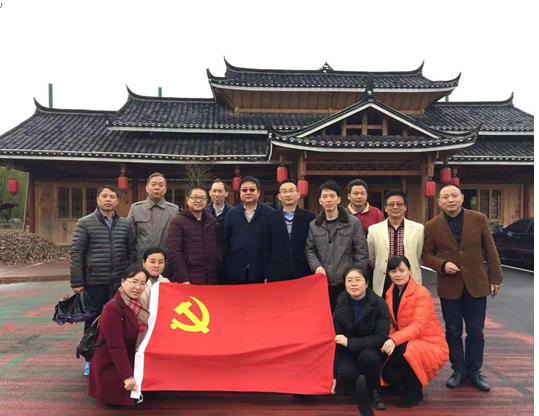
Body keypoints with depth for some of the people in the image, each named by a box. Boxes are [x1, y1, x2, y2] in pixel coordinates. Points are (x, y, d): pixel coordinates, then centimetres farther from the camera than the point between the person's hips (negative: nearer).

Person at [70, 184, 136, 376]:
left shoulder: (125, 224, 7)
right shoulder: (85, 223, -1)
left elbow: (132, 253, 10)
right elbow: (76, 254, -4)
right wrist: (77, 283, -7)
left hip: (119, 283, 2)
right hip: (94, 283, -2)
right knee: (93, 322, 9)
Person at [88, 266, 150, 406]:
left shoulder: (137, 304, -1)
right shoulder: (113, 308, -26)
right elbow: (116, 346, -27)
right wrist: (127, 376, -27)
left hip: (129, 360, 8)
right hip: (110, 366, -8)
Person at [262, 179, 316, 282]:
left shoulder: (309, 217, 3)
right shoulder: (270, 218, 7)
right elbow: (266, 248, 7)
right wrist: (266, 275, 4)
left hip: (303, 274, 0)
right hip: (276, 274, 1)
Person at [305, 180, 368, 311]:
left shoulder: (354, 223, 1)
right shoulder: (313, 225, 9)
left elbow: (361, 253, 0)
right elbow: (309, 250, 11)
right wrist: (316, 266, -8)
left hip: (346, 283, -2)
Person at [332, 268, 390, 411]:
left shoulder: (379, 304, -17)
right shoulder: (340, 306, -10)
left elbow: (381, 338, -20)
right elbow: (336, 342, -5)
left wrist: (350, 342, -24)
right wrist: (333, 375, -6)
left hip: (372, 351, -1)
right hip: (349, 353, 2)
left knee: (368, 355, -34)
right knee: (345, 373, -27)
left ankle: (374, 390, -3)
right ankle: (353, 384, 12)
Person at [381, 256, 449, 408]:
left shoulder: (421, 292, -17)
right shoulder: (390, 294, 3)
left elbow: (418, 325, -27)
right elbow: (392, 324, 6)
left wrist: (395, 340, -41)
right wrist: (388, 341, -14)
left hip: (431, 344, -5)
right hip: (407, 343, 6)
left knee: (401, 350, -34)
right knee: (386, 373, -16)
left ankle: (415, 391, -6)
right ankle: (412, 380, 19)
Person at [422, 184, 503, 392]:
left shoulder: (479, 219, -1)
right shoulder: (432, 226, -2)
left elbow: (490, 250, 3)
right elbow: (427, 255, 3)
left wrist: (495, 278, 2)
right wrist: (443, 265, -15)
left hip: (476, 284, 0)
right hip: (449, 287, 0)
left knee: (476, 332, 11)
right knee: (453, 332, 11)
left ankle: (474, 371, 28)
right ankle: (458, 370, 27)